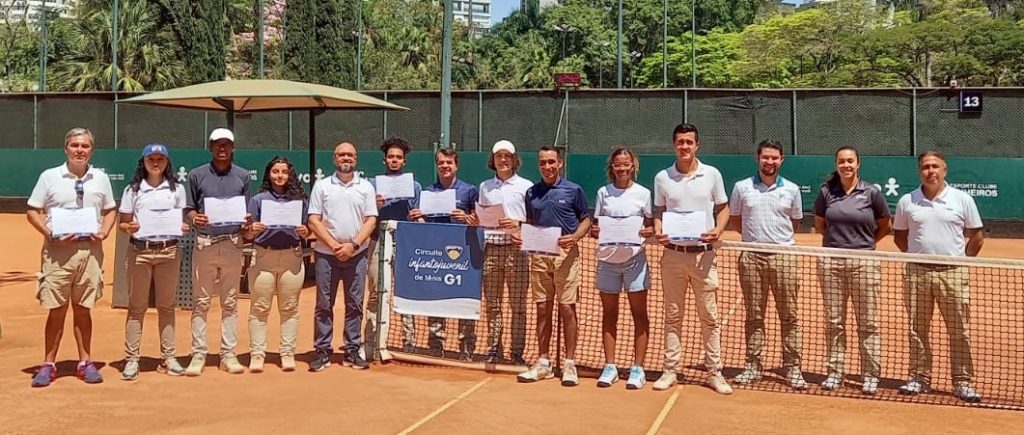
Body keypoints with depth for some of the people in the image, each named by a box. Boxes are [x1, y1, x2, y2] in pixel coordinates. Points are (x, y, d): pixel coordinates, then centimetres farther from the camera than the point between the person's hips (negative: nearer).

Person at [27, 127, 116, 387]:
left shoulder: (101, 178, 8)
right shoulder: (49, 176, 1)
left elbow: (109, 210, 16)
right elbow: (32, 212, 2)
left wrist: (104, 232, -2)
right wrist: (50, 234, -12)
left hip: (90, 249, 2)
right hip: (58, 249, -2)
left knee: (83, 308, 8)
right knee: (56, 310, 1)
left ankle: (85, 363, 16)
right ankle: (48, 365, 11)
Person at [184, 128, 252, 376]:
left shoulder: (243, 176, 9)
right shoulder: (197, 175, 5)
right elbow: (188, 208, 6)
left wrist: (247, 223, -11)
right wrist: (194, 218, -16)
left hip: (232, 244, 1)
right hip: (205, 243, -1)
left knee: (230, 302, 6)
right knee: (201, 301, 0)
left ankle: (228, 354, 12)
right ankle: (198, 355, 6)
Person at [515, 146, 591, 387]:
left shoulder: (573, 190, 0)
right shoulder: (532, 193, 11)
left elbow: (586, 220, 4)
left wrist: (574, 237, -15)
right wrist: (521, 236, -1)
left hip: (565, 254, -4)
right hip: (539, 254, 4)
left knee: (567, 308, -3)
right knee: (542, 309, 7)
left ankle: (569, 363, 5)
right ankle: (543, 363, 15)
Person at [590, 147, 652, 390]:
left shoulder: (643, 193, 2)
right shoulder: (603, 192, 8)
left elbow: (651, 226, 6)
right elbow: (595, 227, 11)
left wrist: (650, 232, -16)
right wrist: (594, 231, -11)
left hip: (635, 258, -2)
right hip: (607, 258, 2)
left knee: (639, 314, 0)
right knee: (608, 314, 6)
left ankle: (638, 369, 8)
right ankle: (610, 367, 14)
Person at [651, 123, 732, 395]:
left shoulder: (712, 174, 2)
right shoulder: (662, 178, 4)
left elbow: (723, 208, 8)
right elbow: (659, 212, 12)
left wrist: (718, 230, -11)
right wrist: (658, 232, -9)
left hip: (703, 254, -1)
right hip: (673, 253, 1)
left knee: (709, 316, 4)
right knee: (673, 315, 7)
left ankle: (714, 372, 13)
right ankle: (671, 370, 16)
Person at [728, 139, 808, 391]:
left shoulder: (791, 190, 7)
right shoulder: (742, 187, 5)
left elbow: (795, 223, 16)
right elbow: (734, 220, 14)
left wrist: (778, 237, 9)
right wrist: (753, 235, 6)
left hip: (783, 257, 0)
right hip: (751, 257, 0)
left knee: (789, 316, 1)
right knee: (754, 315, 6)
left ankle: (792, 368, 8)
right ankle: (752, 367, 14)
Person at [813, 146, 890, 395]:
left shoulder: (871, 192, 0)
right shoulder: (826, 192, 4)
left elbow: (884, 226, 11)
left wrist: (863, 242, 9)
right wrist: (838, 237, 10)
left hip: (864, 262, -2)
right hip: (831, 261, 2)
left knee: (868, 322, 2)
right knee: (833, 321, 7)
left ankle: (871, 376, 10)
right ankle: (834, 373, 16)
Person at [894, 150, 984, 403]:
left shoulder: (962, 199, 1)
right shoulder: (907, 201, 5)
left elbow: (977, 235, 7)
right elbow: (900, 235, 15)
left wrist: (963, 260, 3)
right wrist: (917, 257, 7)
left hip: (953, 273, -1)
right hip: (918, 273, 2)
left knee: (959, 330, 1)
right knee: (918, 329, 7)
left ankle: (962, 383, 9)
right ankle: (919, 378, 16)